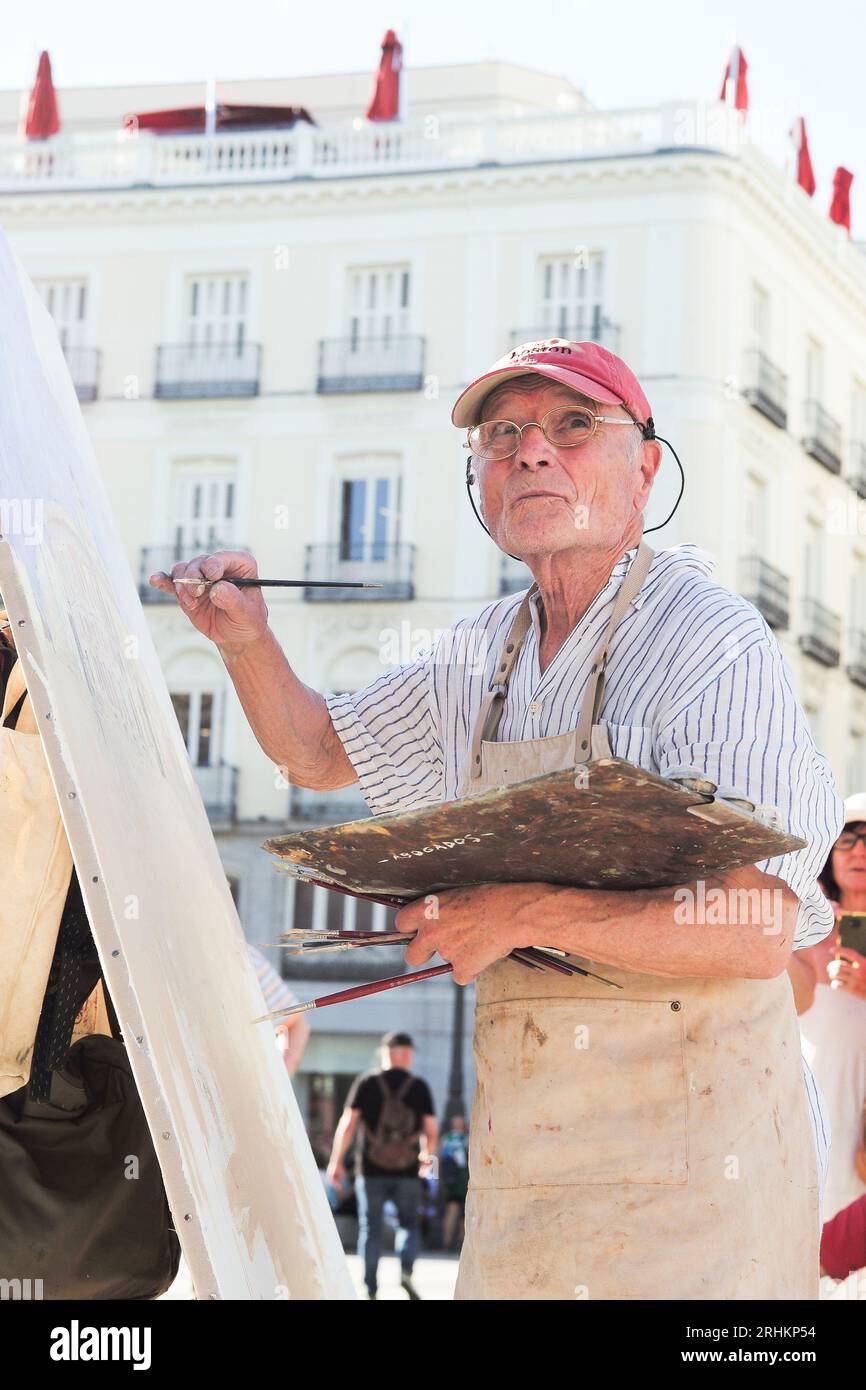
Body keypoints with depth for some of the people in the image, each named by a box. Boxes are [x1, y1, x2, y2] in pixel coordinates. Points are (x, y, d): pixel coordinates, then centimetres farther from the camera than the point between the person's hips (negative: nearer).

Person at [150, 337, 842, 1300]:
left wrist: (526, 912, -21)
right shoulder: (484, 653, 9)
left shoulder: (711, 641, -14)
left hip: (689, 1138, -6)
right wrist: (247, 642, 4)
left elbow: (757, 931, -22)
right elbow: (318, 752, 24)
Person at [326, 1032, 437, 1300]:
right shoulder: (419, 1087, 1)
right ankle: (406, 1269, -9)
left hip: (371, 1170, 0)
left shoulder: (366, 1083, -1)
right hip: (407, 1171, 0)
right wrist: (427, 1156, 22)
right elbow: (431, 1132, 3)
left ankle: (370, 1288, 5)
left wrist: (336, 1161, 1)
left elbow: (347, 1124, -5)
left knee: (370, 1230, 8)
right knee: (409, 1224, 15)